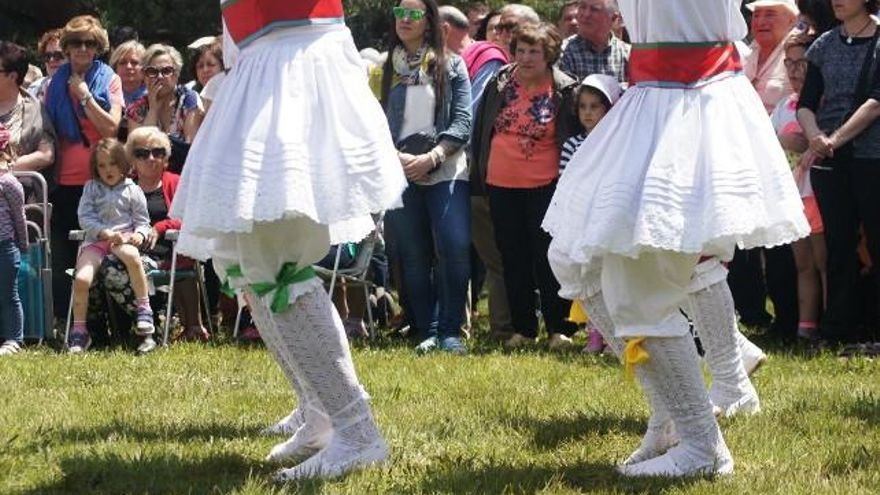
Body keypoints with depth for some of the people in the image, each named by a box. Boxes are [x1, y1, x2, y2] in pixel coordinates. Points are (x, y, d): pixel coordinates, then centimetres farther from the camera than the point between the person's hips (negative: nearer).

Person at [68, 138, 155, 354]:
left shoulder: (132, 190, 11)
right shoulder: (91, 188, 13)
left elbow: (142, 221, 11)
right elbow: (84, 217, 3)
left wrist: (139, 234, -12)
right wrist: (106, 233, -12)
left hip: (123, 239, -1)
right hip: (95, 240, 2)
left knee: (132, 255, -39)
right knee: (81, 278, -23)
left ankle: (144, 309, -24)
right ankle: (78, 331, -7)